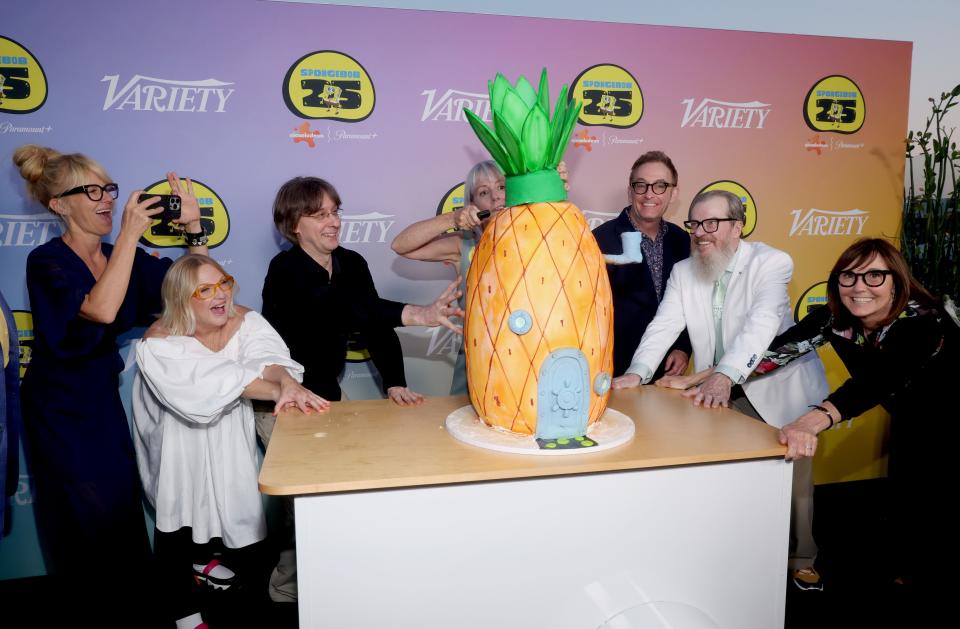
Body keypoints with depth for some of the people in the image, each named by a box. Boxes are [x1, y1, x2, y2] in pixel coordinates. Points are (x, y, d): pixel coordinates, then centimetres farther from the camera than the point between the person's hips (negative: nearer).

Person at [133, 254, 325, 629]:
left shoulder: (245, 321, -16)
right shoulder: (160, 344, -26)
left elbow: (268, 356, -35)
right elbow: (208, 384, -40)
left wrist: (289, 383, -58)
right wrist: (276, 392, -47)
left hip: (228, 435, 4)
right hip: (179, 442, -3)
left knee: (222, 499, 16)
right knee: (178, 514, 2)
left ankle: (201, 559, 48)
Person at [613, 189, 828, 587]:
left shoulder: (772, 263, -16)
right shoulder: (683, 271, -1)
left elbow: (760, 324, -30)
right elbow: (664, 325, -10)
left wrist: (725, 375, -45)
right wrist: (638, 372, -27)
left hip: (778, 389, -3)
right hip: (722, 394, 3)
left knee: (792, 482, 11)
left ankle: (800, 560, 34)